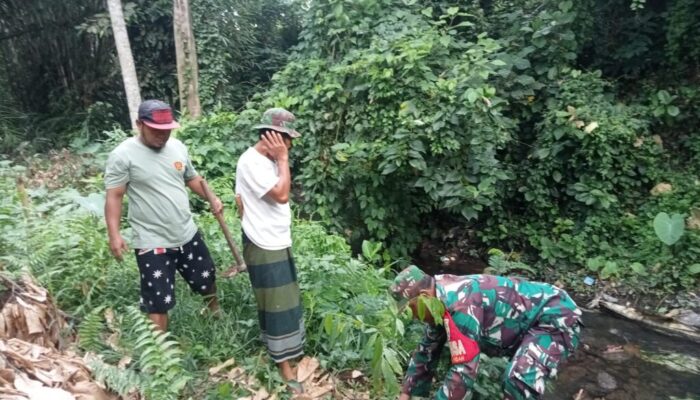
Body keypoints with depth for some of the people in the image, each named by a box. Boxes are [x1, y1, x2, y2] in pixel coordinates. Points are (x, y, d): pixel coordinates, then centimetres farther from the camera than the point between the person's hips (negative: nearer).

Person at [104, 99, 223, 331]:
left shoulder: (177, 146, 3)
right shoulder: (123, 155, -14)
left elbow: (192, 178, 15)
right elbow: (114, 197, -13)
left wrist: (212, 198, -1)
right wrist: (114, 235, -22)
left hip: (188, 235, 6)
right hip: (152, 244, -6)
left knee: (207, 281, 24)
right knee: (158, 303, 2)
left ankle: (217, 316, 53)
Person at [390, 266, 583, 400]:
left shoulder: (460, 304, -32)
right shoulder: (440, 300, -1)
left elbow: (464, 370, -32)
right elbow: (427, 351, 9)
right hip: (529, 320, 10)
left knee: (519, 380, -30)